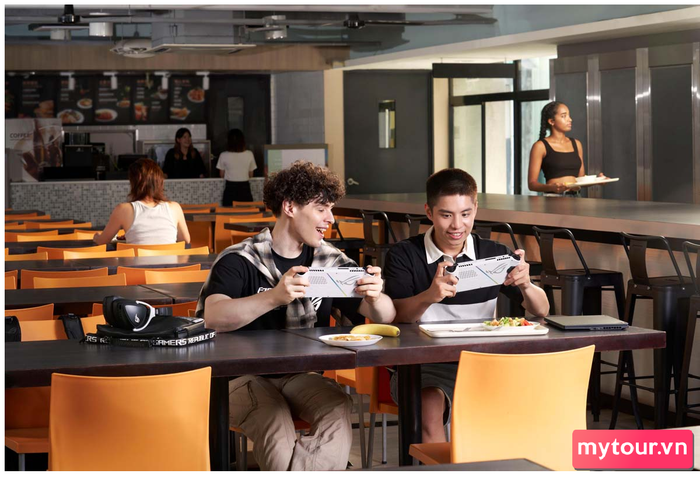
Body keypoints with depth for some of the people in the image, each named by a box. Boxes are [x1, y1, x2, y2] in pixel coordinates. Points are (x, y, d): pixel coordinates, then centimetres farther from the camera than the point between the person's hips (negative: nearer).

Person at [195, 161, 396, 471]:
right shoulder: (239, 261, -5)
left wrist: (376, 297, -19)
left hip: (303, 375, 4)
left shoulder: (332, 263, 8)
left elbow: (386, 317, 6)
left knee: (338, 411, -29)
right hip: (245, 373, -4)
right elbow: (213, 317, -23)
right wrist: (274, 297, -38)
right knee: (275, 422, -35)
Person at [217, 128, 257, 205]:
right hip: (245, 189, 1)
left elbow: (222, 175, 3)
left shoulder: (224, 156, -8)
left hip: (230, 190, -1)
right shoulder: (249, 154, -5)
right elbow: (251, 175, 4)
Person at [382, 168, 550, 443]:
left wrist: (525, 286, -15)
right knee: (430, 407, -35)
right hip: (423, 366, -3)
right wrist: (429, 296, -32)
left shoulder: (494, 255, 11)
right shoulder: (404, 256, 3)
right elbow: (393, 316, -11)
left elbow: (541, 311, 9)